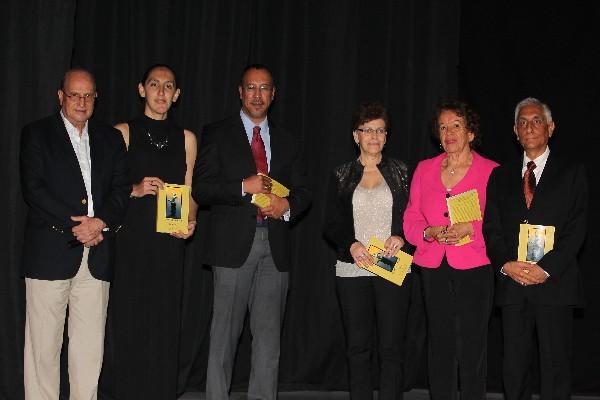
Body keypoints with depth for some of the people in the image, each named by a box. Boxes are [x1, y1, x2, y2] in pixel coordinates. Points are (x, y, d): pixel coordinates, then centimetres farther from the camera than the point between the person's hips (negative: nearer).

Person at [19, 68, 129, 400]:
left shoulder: (110, 139, 16)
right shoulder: (37, 133, 5)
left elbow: (121, 189, 8)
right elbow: (33, 188, -6)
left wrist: (99, 222, -11)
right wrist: (76, 225, -12)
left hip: (97, 255, 3)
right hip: (50, 252, -3)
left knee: (90, 345, 5)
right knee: (44, 343, 0)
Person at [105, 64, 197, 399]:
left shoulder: (186, 139, 13)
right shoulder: (123, 132, 5)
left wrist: (190, 221, -3)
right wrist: (135, 190, -13)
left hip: (170, 243, 2)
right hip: (131, 242, -2)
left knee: (165, 324, 2)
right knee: (130, 323, -2)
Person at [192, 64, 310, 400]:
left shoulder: (289, 141, 16)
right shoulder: (217, 134, 6)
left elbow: (303, 192, 14)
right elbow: (201, 189, -2)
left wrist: (288, 205, -8)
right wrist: (243, 186, -15)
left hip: (275, 246, 3)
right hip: (234, 244, -3)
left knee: (269, 334, 5)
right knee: (225, 333, -1)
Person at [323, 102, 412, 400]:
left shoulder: (400, 172, 9)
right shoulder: (341, 175, 9)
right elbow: (331, 225, 6)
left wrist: (401, 236, -12)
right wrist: (351, 244, -13)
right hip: (353, 269, 1)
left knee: (391, 346, -3)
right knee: (358, 347, 3)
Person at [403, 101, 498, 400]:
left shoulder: (491, 171, 1)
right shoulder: (424, 169, 12)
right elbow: (410, 220, 11)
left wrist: (471, 228, -18)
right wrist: (430, 233, -9)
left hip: (474, 268, -3)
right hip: (434, 268, 3)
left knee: (471, 345, -1)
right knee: (439, 345, 7)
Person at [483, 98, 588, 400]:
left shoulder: (571, 172, 5)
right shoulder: (501, 176, 15)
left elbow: (576, 228, -3)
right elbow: (491, 228, 9)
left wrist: (546, 268, -14)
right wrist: (506, 264, -9)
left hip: (554, 282, -3)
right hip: (512, 283, 3)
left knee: (555, 364, 0)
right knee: (514, 366, 5)